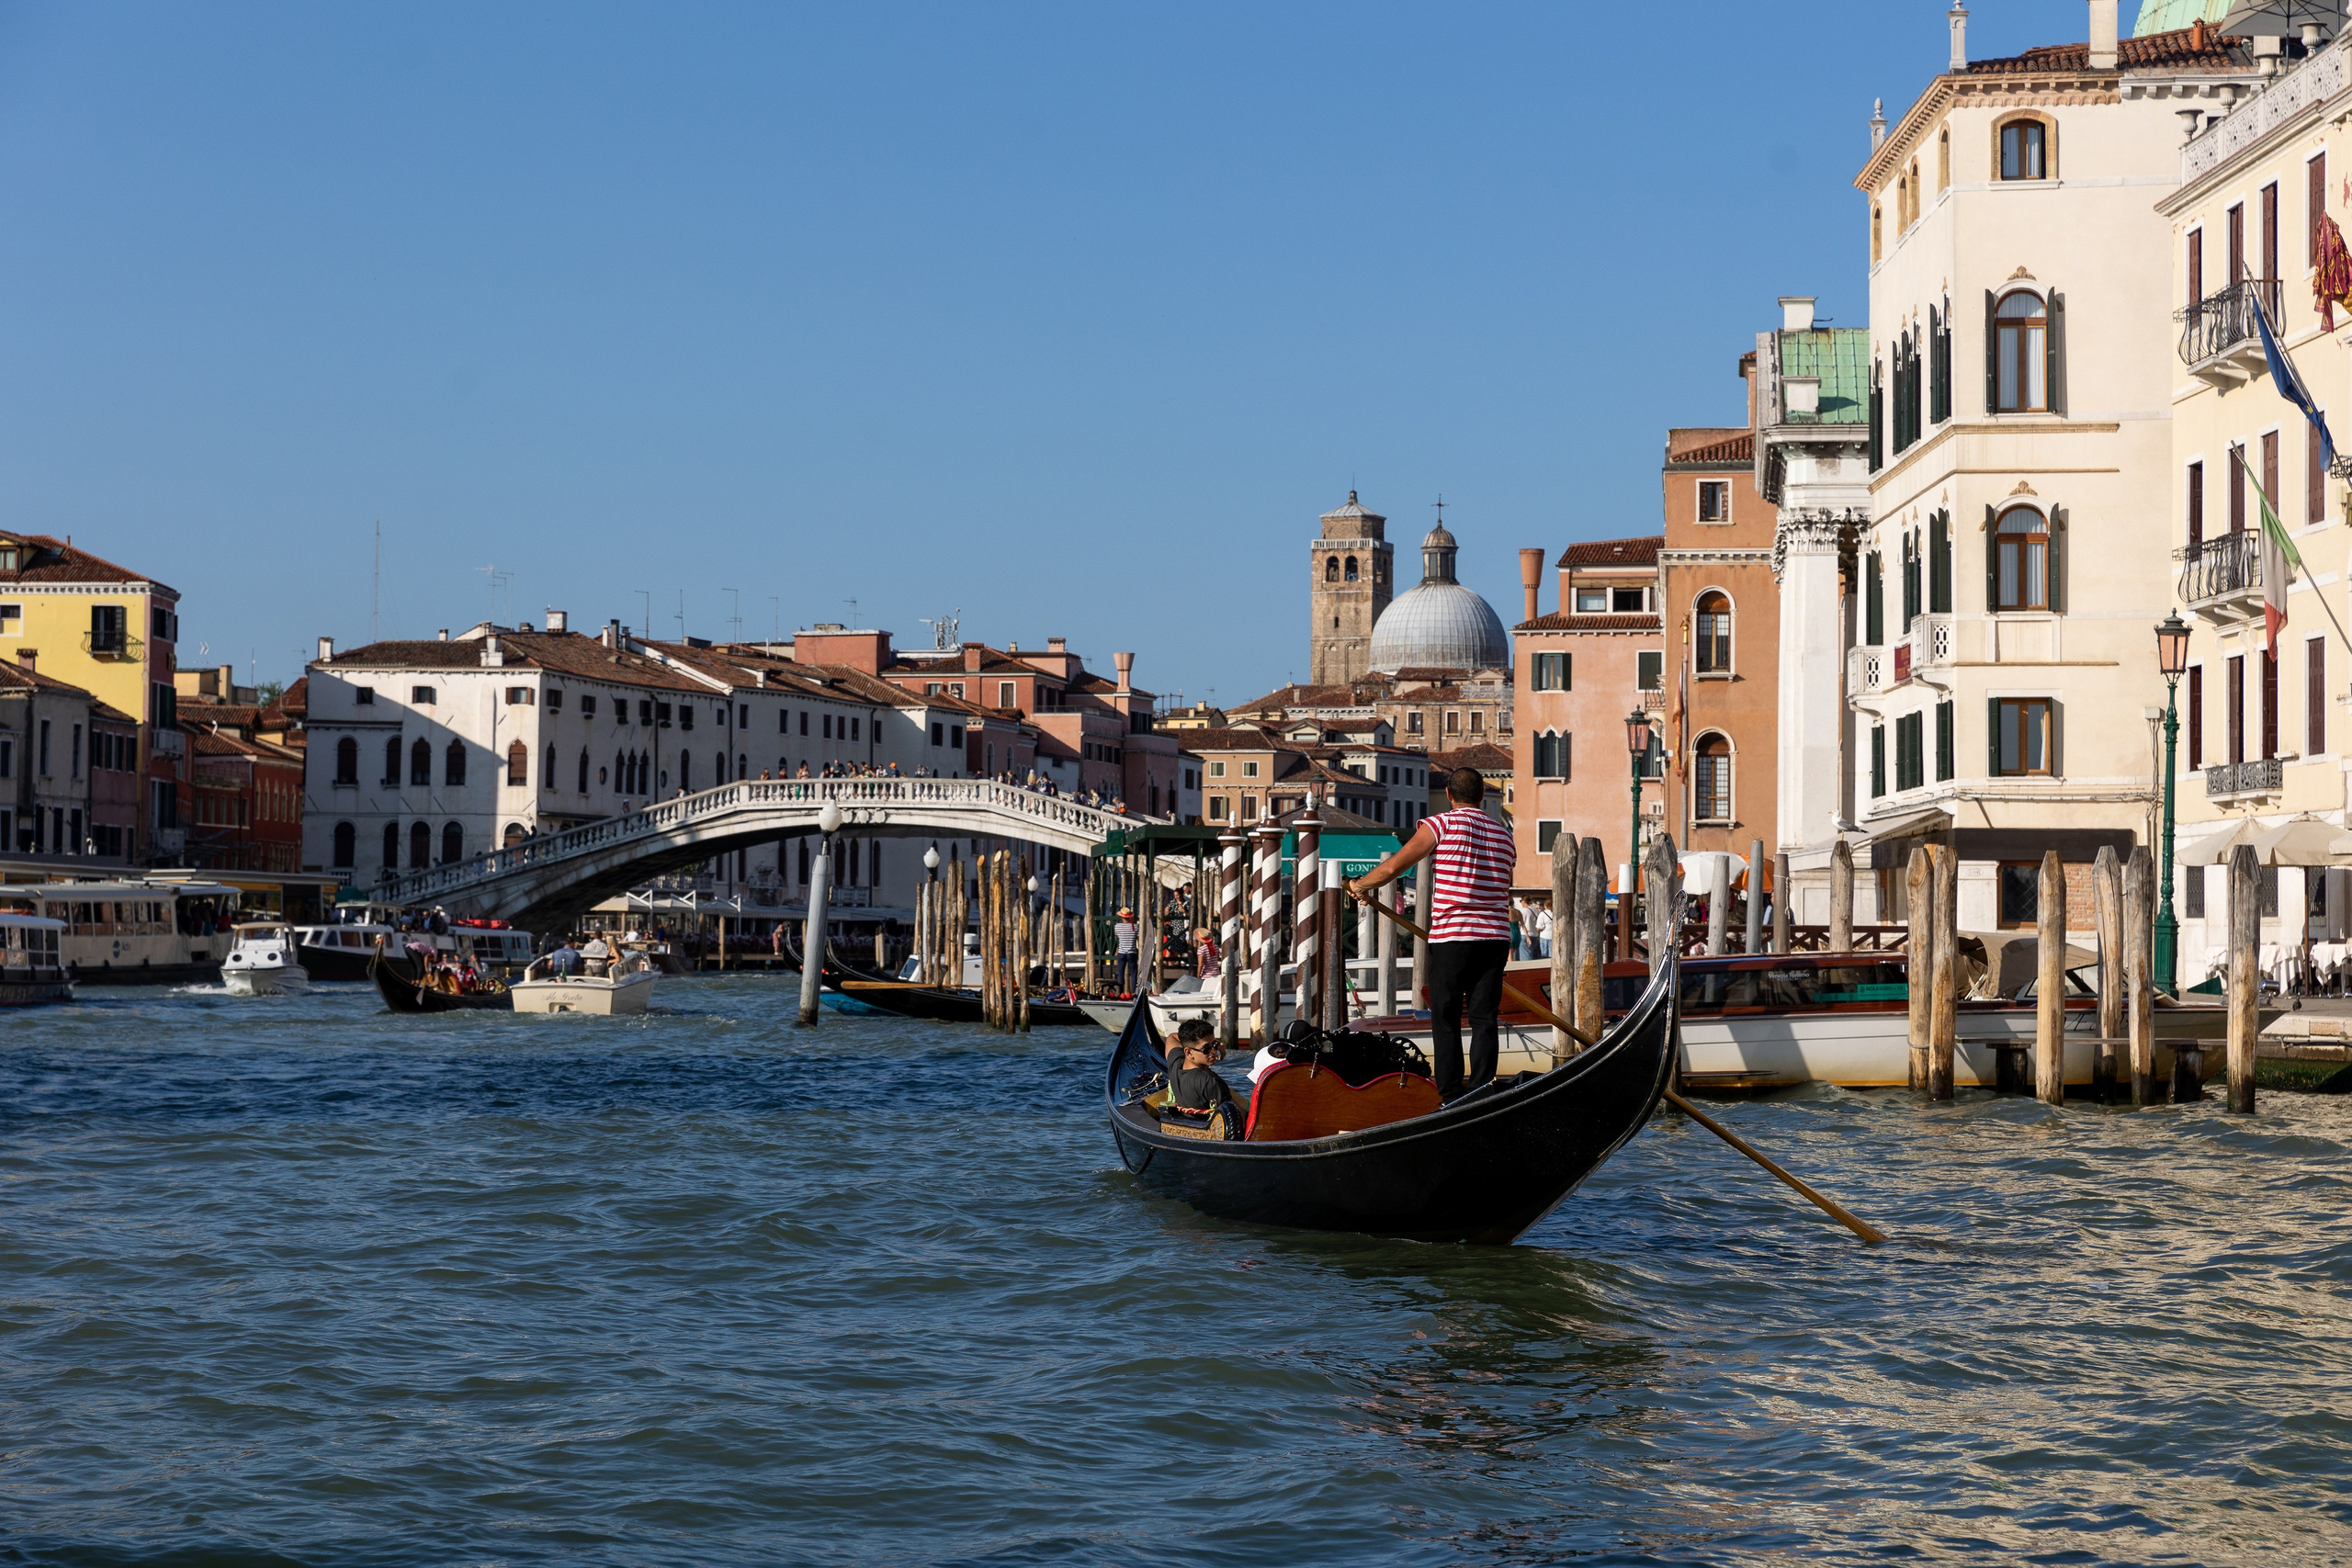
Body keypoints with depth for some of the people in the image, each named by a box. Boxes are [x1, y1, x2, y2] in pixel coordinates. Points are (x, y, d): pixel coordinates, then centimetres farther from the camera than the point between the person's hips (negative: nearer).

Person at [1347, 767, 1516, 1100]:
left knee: (1446, 1020, 3)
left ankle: (1450, 1096, 0)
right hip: (1496, 939, 4)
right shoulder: (1504, 835, 13)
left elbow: (1394, 866, -8)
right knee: (1484, 1019, 6)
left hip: (1452, 938, -4)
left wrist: (1361, 886, 10)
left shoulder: (1442, 824, -3)